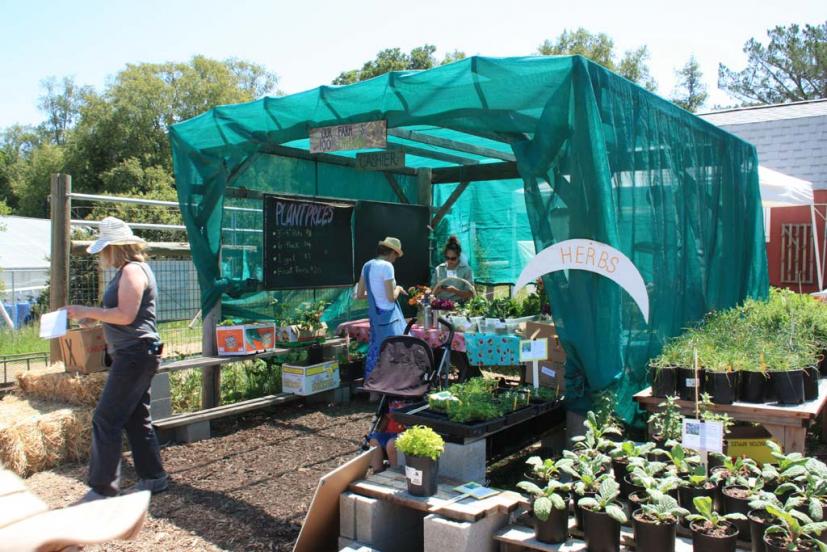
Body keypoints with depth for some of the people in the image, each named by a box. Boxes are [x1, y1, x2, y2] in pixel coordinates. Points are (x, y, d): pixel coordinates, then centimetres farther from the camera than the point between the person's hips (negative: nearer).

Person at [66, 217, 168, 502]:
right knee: (136, 418, 15)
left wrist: (87, 311, -14)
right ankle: (153, 478, 23)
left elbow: (125, 315, -22)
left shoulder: (132, 270, -15)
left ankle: (102, 488, 1)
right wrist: (92, 316, 13)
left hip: (136, 354, -11)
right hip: (134, 354, 11)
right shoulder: (129, 270, 17)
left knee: (106, 420, -6)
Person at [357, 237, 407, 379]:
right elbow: (391, 297, -17)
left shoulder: (367, 265, 7)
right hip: (388, 317, -8)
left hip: (374, 315, 8)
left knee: (376, 351, 17)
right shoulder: (387, 266, -15)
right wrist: (398, 289, 2)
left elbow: (359, 295, 11)